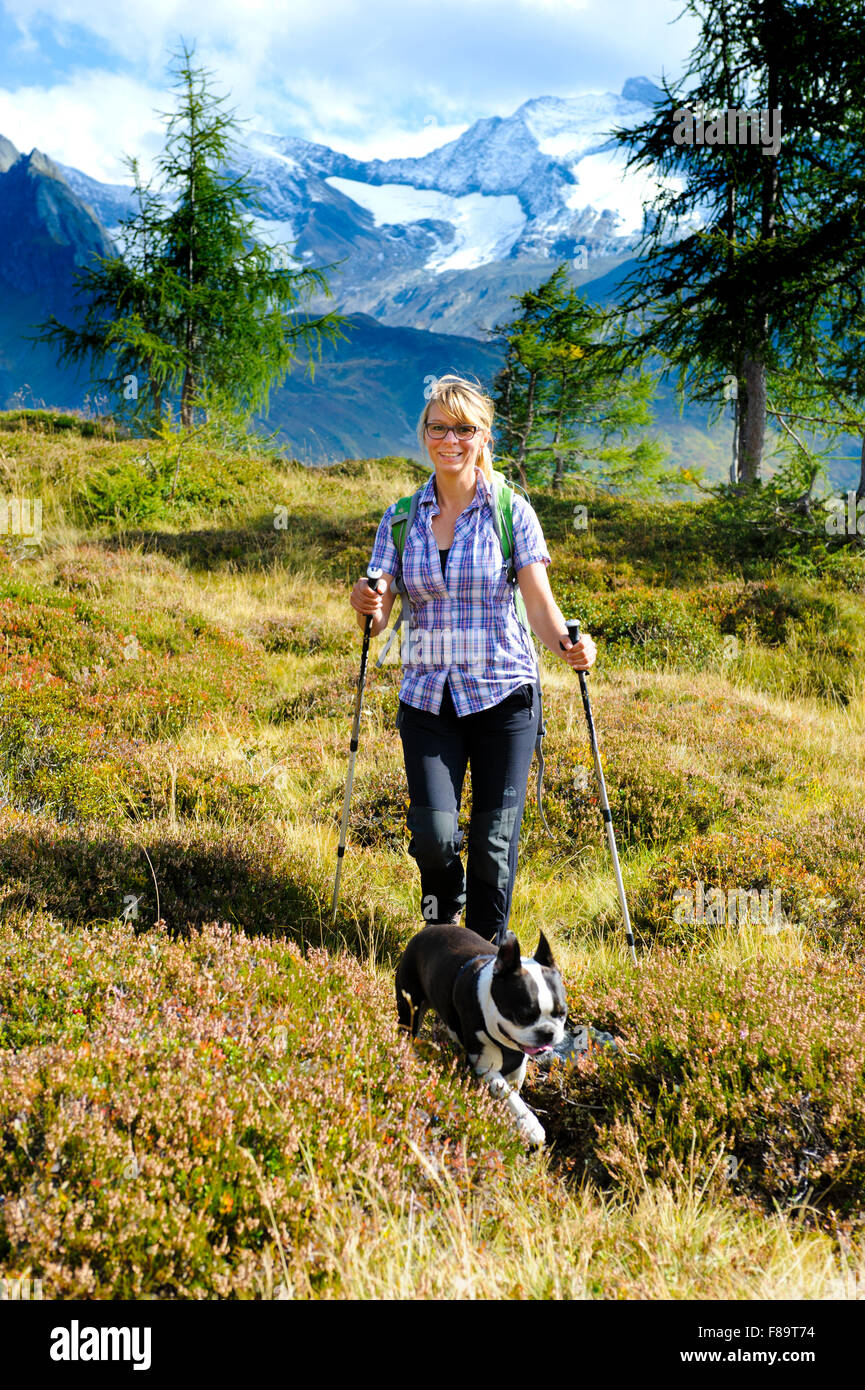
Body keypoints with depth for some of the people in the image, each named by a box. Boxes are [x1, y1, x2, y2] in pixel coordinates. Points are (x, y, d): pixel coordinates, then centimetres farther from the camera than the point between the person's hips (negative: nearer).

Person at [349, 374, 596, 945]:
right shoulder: (402, 519, 6)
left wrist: (569, 646, -24)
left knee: (494, 841, 1)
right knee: (434, 835, -9)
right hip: (428, 697, 2)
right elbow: (377, 617, 5)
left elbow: (542, 607, -3)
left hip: (503, 693, -1)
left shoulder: (512, 512, -1)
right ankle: (444, 908, 26)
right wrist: (368, 609, -18)